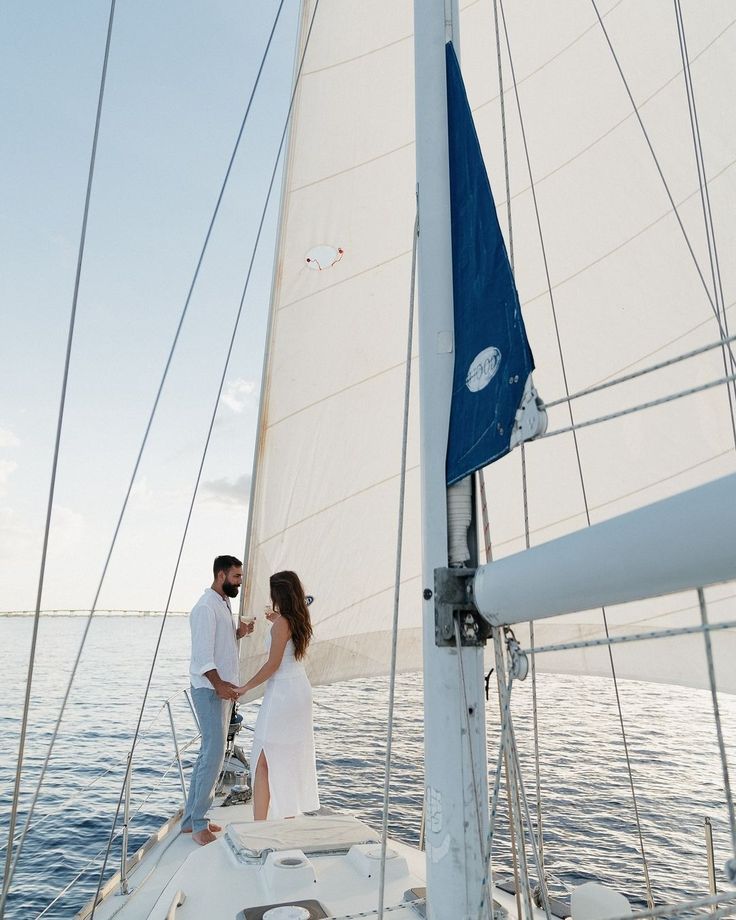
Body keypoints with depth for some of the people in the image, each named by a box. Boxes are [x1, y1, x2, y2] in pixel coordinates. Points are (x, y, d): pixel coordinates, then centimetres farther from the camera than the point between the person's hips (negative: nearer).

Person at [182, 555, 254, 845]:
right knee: (214, 751, -7)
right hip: (209, 688, -10)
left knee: (210, 752, 14)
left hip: (224, 687, 10)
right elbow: (202, 653, -21)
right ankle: (199, 824, 4)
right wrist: (218, 684, -27)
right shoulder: (206, 607, -16)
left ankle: (191, 818, 24)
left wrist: (239, 633, 3)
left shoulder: (224, 604, 14)